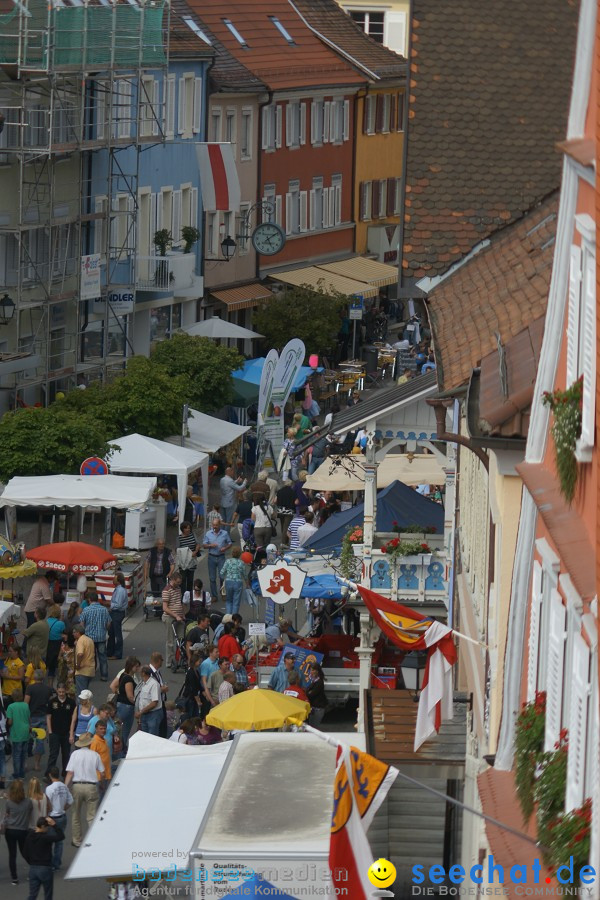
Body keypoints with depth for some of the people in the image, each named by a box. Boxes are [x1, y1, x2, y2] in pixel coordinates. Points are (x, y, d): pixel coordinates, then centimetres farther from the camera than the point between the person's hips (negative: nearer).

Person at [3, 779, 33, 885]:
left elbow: (6, 814, 2)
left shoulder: (9, 802, -14)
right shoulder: (28, 802, -11)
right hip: (23, 831, 1)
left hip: (10, 831, -1)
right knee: (24, 852, 22)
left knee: (12, 854, 7)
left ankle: (14, 878, 9)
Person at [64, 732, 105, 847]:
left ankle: (77, 840, 22)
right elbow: (102, 774, 4)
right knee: (92, 816, 3)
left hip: (77, 786, 0)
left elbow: (70, 773, -7)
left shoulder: (75, 754, -1)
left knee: (76, 815, 15)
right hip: (91, 786, 0)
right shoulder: (95, 755, 0)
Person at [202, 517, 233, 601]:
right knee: (212, 578, 4)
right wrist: (210, 545, -15)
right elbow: (204, 545, 5)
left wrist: (225, 548, -12)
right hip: (211, 557, 1)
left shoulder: (224, 533, 2)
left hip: (221, 557, -1)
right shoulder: (208, 533, 4)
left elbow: (230, 543, 8)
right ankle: (214, 595, 12)